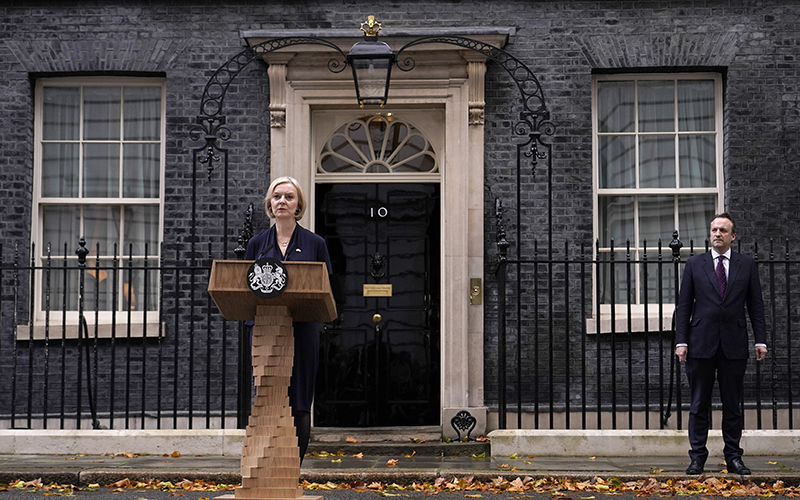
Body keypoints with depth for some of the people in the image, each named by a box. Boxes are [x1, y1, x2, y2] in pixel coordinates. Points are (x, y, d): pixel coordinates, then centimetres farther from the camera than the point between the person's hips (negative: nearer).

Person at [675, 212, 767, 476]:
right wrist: (681, 341, -3)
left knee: (733, 405, 6)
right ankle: (698, 457, 10)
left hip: (734, 345, 0)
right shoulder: (694, 264, 6)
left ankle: (733, 457, 14)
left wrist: (760, 340, 0)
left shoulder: (747, 264, 8)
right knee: (699, 404, 3)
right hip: (701, 344, 0)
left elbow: (755, 304, 7)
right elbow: (684, 305, 5)